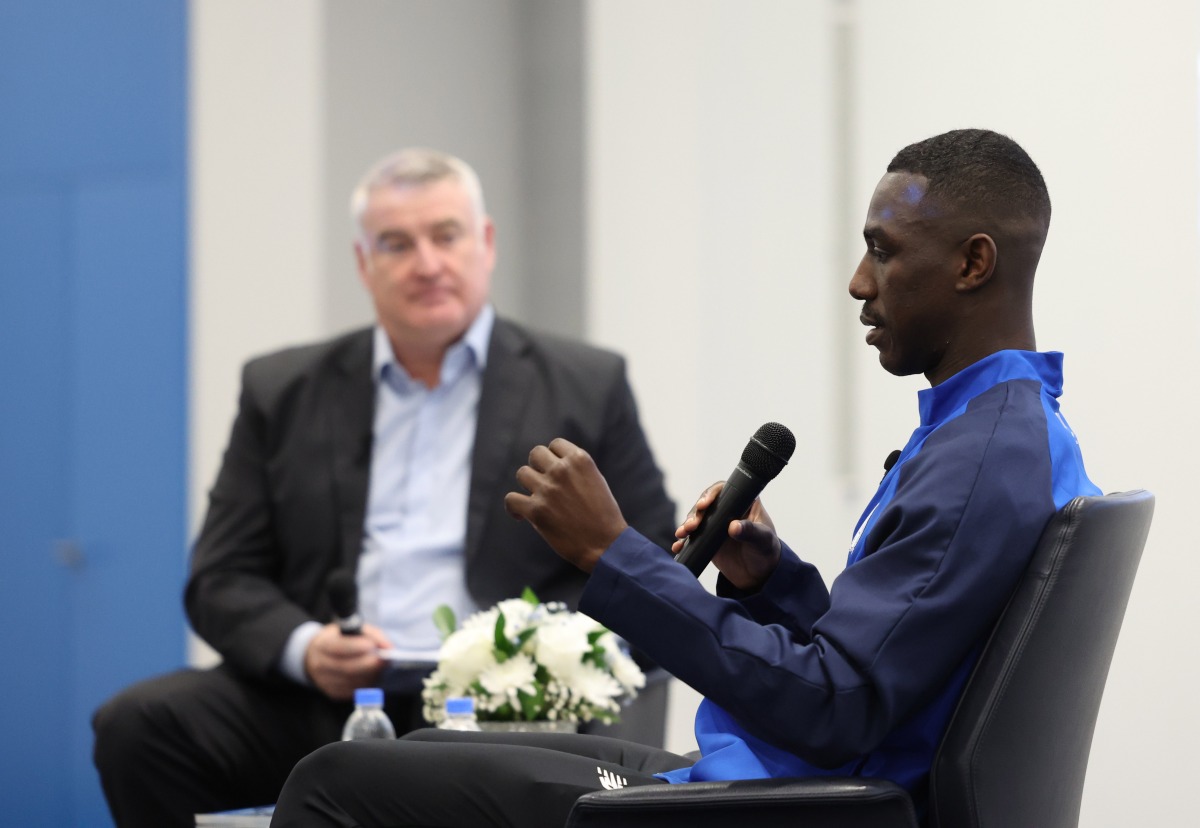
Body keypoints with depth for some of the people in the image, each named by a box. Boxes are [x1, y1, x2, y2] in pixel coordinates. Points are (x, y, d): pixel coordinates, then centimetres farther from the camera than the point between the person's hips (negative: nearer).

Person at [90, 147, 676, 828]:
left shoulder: (586, 388, 12)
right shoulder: (282, 392, 17)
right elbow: (221, 580, 14)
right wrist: (303, 647, -8)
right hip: (322, 706, 4)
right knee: (137, 725, -22)